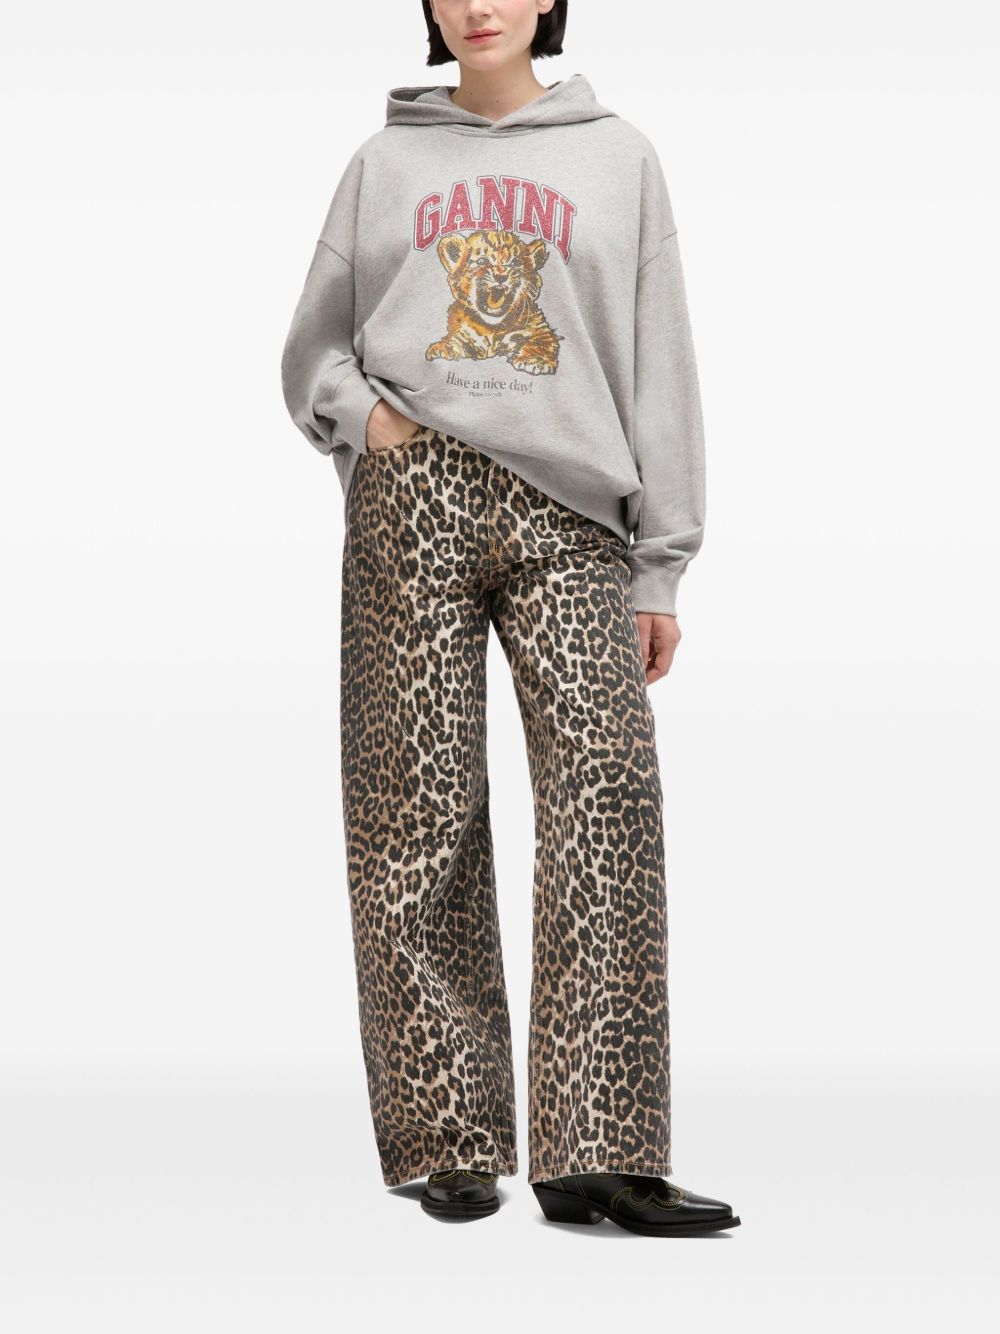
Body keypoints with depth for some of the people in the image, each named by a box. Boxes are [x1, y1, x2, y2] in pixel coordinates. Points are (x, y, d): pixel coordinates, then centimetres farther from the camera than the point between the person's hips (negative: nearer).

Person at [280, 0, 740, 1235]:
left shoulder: (618, 159, 15)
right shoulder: (384, 163, 17)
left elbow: (658, 374, 11)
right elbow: (312, 352, 21)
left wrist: (661, 565, 4)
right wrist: (361, 415, -2)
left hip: (569, 518, 0)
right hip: (412, 500, 1)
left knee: (607, 800, -14)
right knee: (420, 814, -4)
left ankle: (597, 1153, -14)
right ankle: (449, 1141, 2)